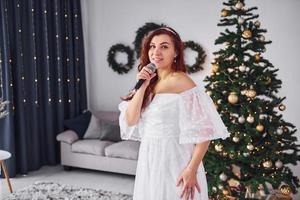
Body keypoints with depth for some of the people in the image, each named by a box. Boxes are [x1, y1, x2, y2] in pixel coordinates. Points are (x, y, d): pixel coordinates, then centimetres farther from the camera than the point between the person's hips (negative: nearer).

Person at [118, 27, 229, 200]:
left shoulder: (180, 81, -15)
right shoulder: (151, 83, 7)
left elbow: (204, 131, -18)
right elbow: (130, 121, -3)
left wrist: (192, 169, -21)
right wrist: (142, 86, -11)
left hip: (174, 160, -7)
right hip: (149, 160, 7)